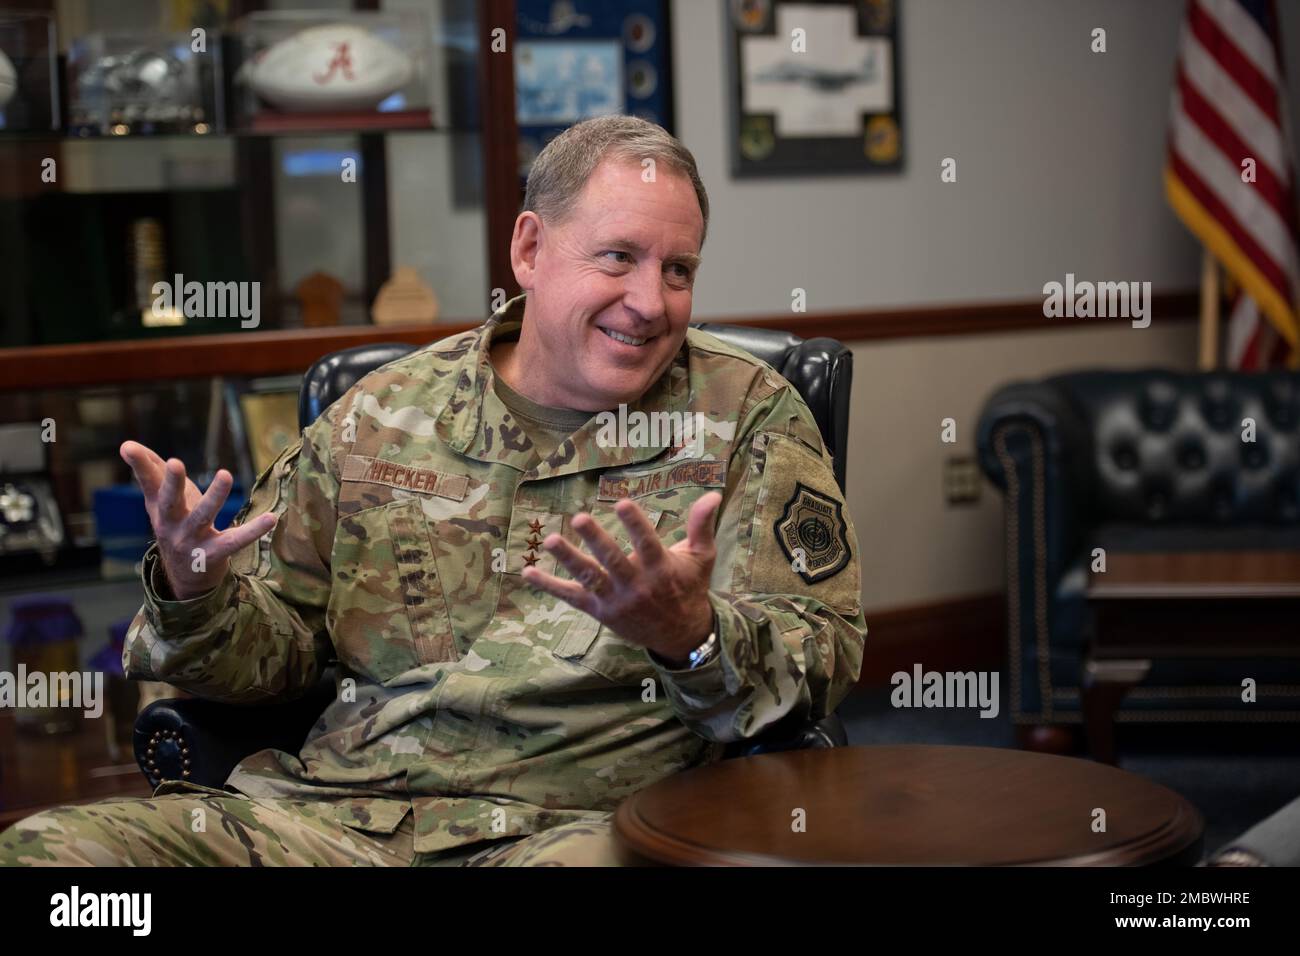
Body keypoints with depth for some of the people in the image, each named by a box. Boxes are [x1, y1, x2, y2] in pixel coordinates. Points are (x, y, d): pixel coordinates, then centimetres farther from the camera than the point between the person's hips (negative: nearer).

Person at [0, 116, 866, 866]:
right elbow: (274, 650, 17)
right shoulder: (386, 414, 13)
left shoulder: (749, 414, 7)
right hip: (338, 807, 3)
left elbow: (821, 660, 0)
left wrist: (690, 633, -22)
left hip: (577, 821, -3)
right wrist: (196, 596, -6)